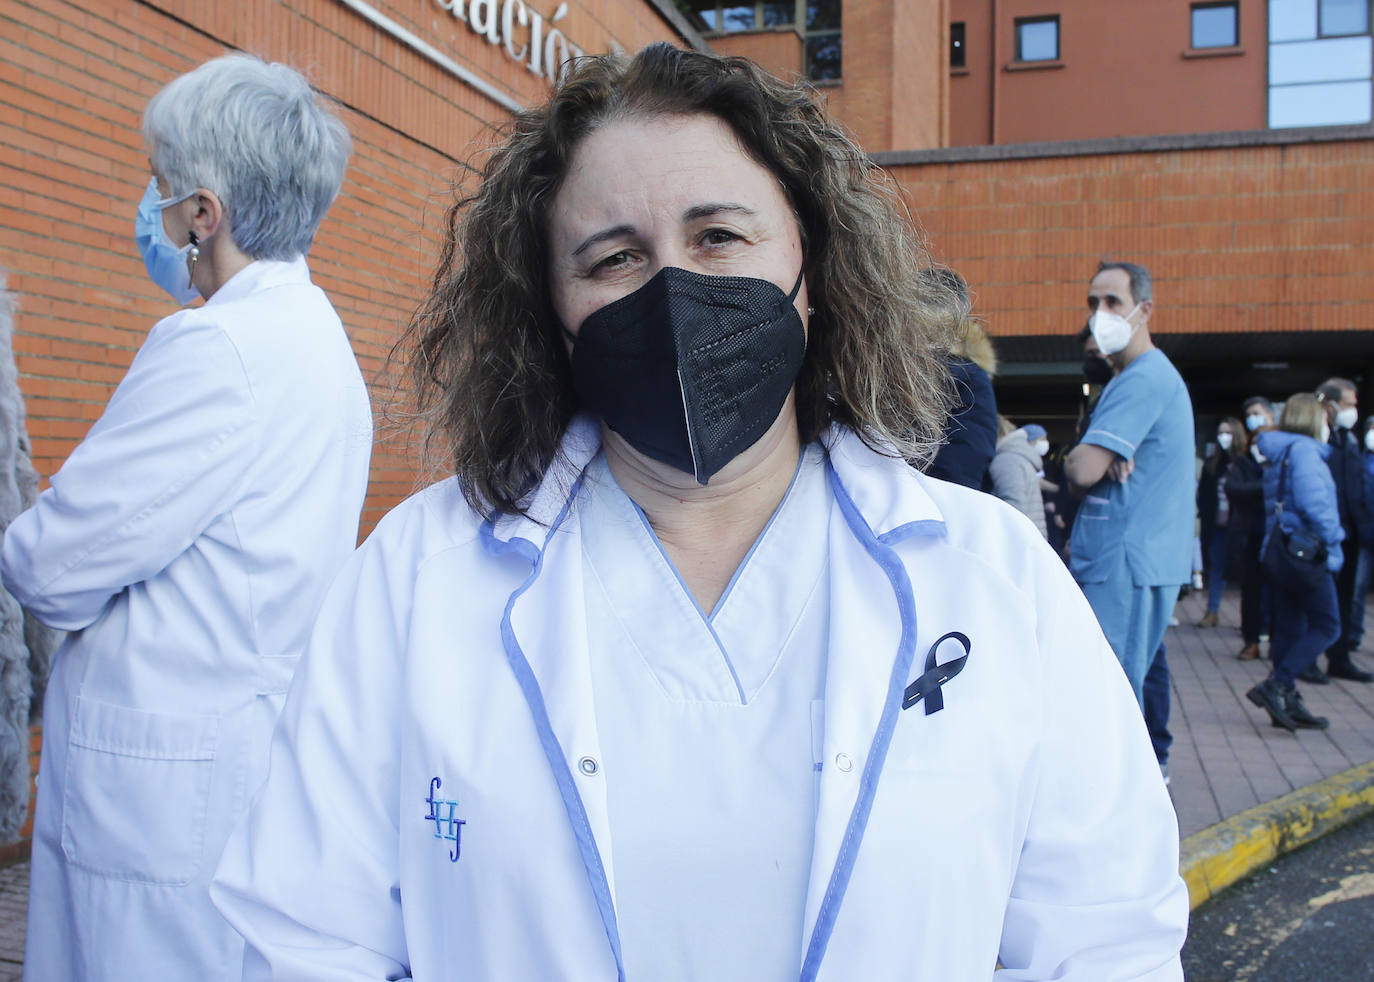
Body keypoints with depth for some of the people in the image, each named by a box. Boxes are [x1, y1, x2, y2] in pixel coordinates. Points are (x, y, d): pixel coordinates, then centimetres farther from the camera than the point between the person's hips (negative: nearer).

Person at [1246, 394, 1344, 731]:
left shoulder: (1279, 454, 17)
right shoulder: (1304, 449, -11)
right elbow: (1312, 501, -22)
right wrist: (1332, 539, -13)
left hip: (1279, 549, 9)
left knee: (1289, 628, 10)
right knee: (1326, 626, -3)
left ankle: (1288, 703, 12)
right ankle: (1275, 686, -12)